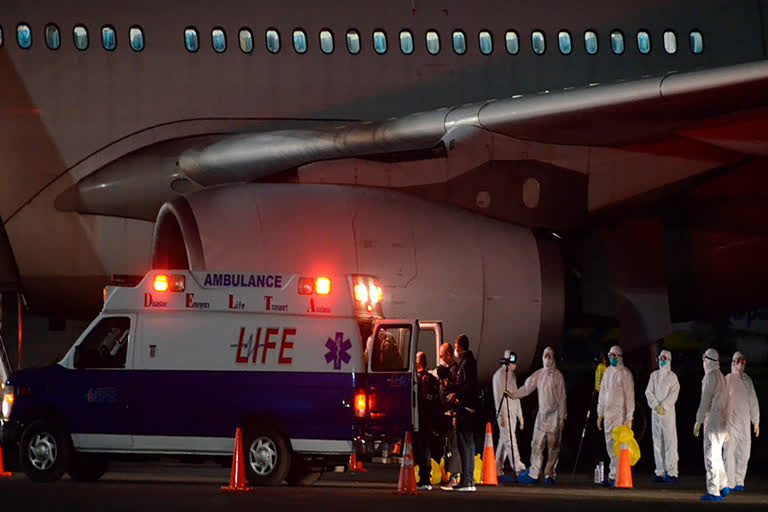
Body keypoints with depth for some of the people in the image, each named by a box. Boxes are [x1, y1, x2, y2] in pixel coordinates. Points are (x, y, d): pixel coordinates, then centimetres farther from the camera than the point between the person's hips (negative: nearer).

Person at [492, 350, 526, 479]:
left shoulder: (512, 375, 19)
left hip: (513, 414, 8)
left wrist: (520, 415, 20)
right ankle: (518, 468, -23)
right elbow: (498, 396, -10)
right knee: (510, 440, -14)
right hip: (504, 413, -8)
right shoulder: (499, 375, -6)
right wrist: (501, 415, -16)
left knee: (504, 441, 9)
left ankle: (498, 471, 13)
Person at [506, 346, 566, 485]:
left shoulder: (558, 375, -2)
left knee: (553, 446, -1)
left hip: (554, 414, -3)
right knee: (537, 444, -1)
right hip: (542, 414, 3)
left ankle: (549, 474, 6)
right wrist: (513, 395, 2)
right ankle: (533, 475, 1)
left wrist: (561, 417, -5)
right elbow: (527, 387, 15)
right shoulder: (538, 374, 10)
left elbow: (562, 398, -2)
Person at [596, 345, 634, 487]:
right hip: (608, 414, 7)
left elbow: (629, 395, -9)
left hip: (620, 414, -7)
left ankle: (613, 476, -10)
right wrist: (600, 414, 17)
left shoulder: (625, 373, -5)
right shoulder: (607, 372, 15)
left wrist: (629, 417, -14)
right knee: (610, 445, 6)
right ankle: (616, 472, 13)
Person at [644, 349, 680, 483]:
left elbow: (673, 394, -6)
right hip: (655, 412, 4)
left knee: (670, 441, -8)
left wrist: (663, 407, -13)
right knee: (657, 441, 4)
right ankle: (660, 471, 8)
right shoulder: (654, 375, 13)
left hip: (668, 411, -4)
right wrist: (656, 406, -8)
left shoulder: (672, 376, 2)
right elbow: (649, 392, 6)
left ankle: (671, 472, -8)